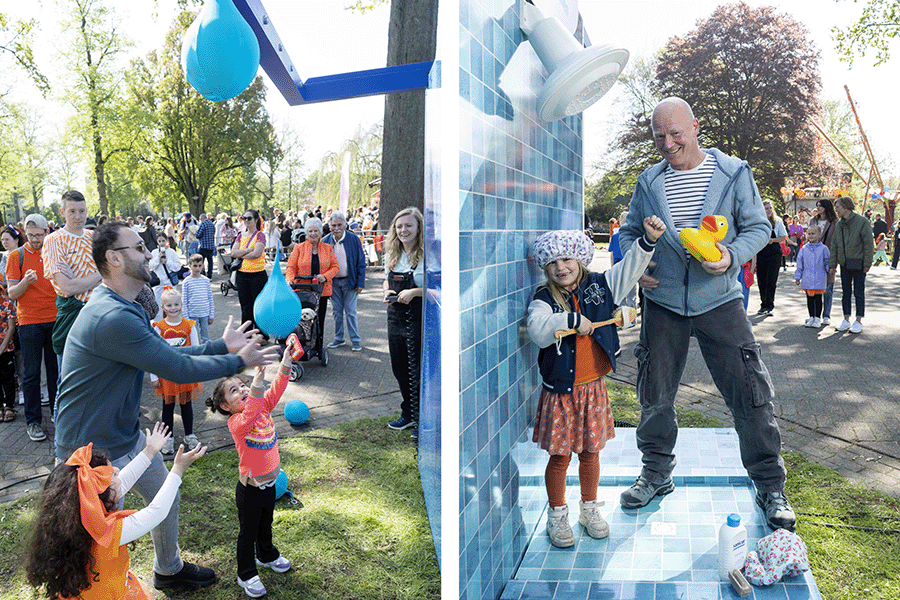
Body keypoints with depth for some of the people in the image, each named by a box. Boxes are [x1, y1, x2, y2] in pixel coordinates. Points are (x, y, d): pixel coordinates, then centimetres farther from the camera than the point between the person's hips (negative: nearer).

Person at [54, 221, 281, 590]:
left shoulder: (126, 309, 4)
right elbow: (178, 370, -27)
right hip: (93, 449, -10)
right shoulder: (111, 318, -32)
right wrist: (240, 361, -16)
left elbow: (169, 353, 9)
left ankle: (169, 570, 46)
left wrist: (223, 346, 4)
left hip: (127, 434, 10)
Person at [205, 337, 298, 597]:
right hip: (250, 489, -6)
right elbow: (248, 416, -47)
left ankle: (267, 556, 53)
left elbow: (276, 390, -16)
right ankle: (246, 575, 33)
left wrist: (285, 362, -29)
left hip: (269, 483, 6)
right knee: (248, 532, 14)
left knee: (265, 525, 29)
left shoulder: (263, 408, -5)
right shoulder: (235, 422, -26)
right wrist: (257, 384, -59)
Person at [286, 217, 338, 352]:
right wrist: (289, 280, -16)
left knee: (320, 320, 5)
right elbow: (291, 267, 3)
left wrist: (325, 276, -12)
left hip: (322, 290, 2)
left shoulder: (328, 248, 9)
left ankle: (318, 349, 16)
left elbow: (335, 266, 6)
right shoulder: (299, 248, 6)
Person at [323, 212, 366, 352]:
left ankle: (355, 340, 10)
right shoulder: (325, 241, -1)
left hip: (349, 281, -3)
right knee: (336, 311, 11)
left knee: (350, 311, 0)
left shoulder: (354, 239, -7)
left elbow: (361, 262, -4)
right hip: (332, 281, 3)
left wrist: (360, 283, -8)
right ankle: (339, 338, 23)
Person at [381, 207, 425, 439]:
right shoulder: (392, 255, 10)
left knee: (418, 371, -2)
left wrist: (415, 292, -23)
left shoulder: (427, 255, -13)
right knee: (399, 368, 16)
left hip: (419, 319, -7)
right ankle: (408, 414, 33)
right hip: (395, 317, 7)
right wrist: (387, 291, 2)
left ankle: (422, 420, 14)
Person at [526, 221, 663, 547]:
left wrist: (649, 239, -7)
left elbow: (629, 269, 4)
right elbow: (538, 331, -29)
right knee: (560, 456, 6)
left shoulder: (597, 287, 1)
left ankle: (590, 509, 35)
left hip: (593, 388, 4)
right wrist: (573, 319, -29)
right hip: (560, 392, -3)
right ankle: (557, 515, 25)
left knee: (590, 452, 17)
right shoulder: (544, 300, -11)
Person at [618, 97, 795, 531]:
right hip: (662, 304, 3)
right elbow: (629, 232, 15)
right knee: (655, 396, 10)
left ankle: (770, 488, 15)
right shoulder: (648, 182, 6)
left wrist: (732, 256, -18)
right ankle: (656, 474, 29)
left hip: (719, 301, -2)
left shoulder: (733, 172, -1)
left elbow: (758, 227, 1)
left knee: (751, 395, -2)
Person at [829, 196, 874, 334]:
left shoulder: (862, 222, -9)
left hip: (858, 263, -5)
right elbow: (834, 245, 11)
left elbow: (869, 243, -9)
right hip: (844, 264, 5)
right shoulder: (839, 224, 8)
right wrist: (832, 264, 7)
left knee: (859, 293, 1)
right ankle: (846, 321, 16)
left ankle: (858, 322, 9)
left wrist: (867, 264, -12)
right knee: (845, 293, 9)